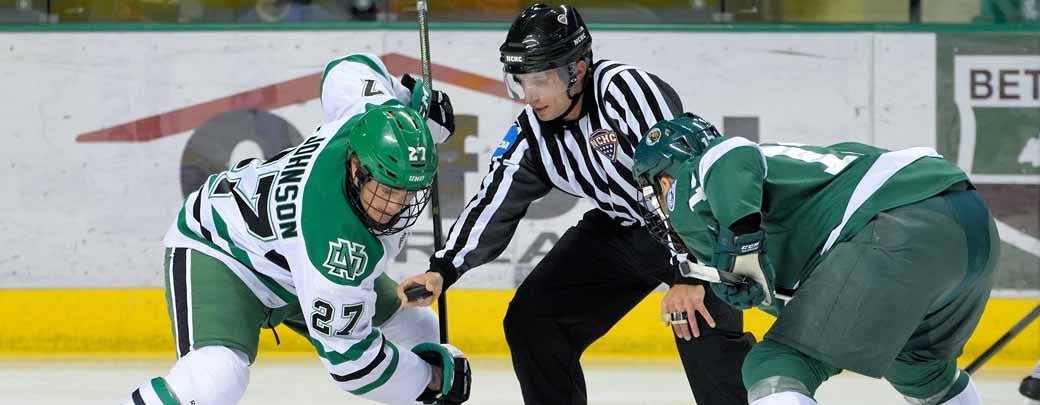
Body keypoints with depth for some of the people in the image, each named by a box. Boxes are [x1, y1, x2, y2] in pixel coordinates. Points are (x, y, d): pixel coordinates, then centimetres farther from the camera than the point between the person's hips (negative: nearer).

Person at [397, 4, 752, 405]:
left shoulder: (625, 89, -31)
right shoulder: (529, 135, -8)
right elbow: (494, 206, -5)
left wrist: (690, 276, -38)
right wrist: (442, 271, -21)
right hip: (620, 229, 8)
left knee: (702, 327, -28)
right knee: (531, 319, 3)